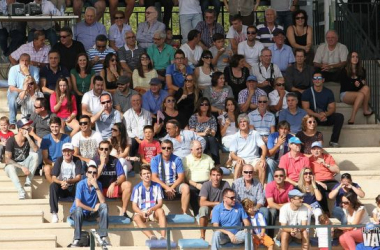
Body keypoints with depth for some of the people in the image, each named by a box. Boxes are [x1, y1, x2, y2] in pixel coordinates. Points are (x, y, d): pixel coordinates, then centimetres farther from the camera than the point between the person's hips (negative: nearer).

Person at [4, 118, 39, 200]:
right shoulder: (11, 141, -16)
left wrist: (28, 137, -27)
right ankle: (21, 191, -51)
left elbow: (35, 150, -22)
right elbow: (7, 160, -20)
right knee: (10, 167, -39)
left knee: (35, 155, -22)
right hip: (13, 166, -4)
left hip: (24, 165, 4)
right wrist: (22, 167, -27)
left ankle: (28, 181, -22)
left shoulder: (29, 139, -3)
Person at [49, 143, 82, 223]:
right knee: (53, 186, -31)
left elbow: (78, 177, -15)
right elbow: (53, 178, -12)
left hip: (73, 188, -1)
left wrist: (68, 182, -35)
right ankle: (54, 214, -34)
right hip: (61, 189, 1)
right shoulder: (59, 160, -5)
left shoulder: (77, 161, -6)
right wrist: (61, 182, -34)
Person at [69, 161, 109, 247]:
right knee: (79, 209, -37)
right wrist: (93, 209, -17)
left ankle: (103, 237, -22)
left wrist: (96, 186, -24)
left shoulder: (98, 184, -5)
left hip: (91, 214, 4)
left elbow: (103, 202, -17)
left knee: (104, 206, -20)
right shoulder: (81, 184, -17)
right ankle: (76, 240, -35)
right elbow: (78, 204, -25)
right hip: (77, 212, -4)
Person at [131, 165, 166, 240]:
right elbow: (134, 206, -3)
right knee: (136, 217, -34)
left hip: (154, 212, 1)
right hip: (141, 212, -1)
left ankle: (163, 236, -44)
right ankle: (152, 237, -52)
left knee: (161, 211, -32)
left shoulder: (157, 186, 1)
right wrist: (142, 213, -24)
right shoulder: (137, 188, -1)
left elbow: (160, 203, -2)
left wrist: (151, 209, -23)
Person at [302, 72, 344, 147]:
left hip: (325, 117, 3)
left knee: (340, 116, -23)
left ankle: (333, 141, -19)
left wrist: (325, 114, -23)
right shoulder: (307, 93, -1)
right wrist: (317, 115, -26)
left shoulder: (328, 92, 6)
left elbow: (332, 108, 1)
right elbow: (306, 109, -10)